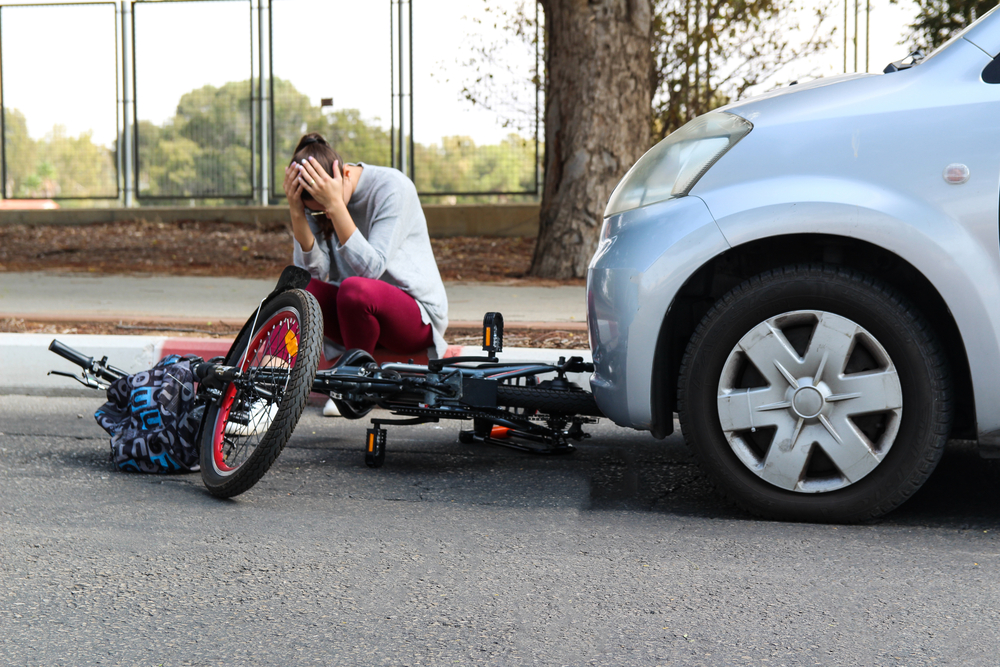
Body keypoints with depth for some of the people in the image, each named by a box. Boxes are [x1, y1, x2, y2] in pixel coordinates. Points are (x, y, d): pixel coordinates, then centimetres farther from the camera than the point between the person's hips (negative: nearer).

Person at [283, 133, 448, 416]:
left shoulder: (393, 187, -18)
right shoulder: (319, 201, -3)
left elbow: (371, 268, -28)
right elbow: (314, 271, -14)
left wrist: (336, 205, -34)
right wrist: (297, 213, -25)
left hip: (416, 312, -5)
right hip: (357, 308, 5)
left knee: (354, 289, -35)